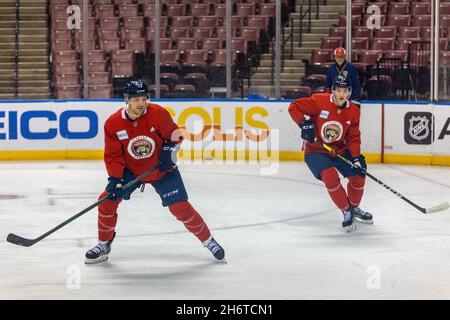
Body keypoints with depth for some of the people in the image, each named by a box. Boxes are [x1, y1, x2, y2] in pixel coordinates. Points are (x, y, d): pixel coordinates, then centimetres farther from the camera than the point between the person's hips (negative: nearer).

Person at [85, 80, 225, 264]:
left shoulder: (158, 114, -21)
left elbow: (175, 134, -5)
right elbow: (113, 156, -11)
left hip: (162, 169, -2)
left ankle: (209, 241, 10)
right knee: (107, 200, -9)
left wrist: (170, 150, -22)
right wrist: (115, 179, -22)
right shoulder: (113, 124, -18)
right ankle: (104, 245, 10)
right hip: (130, 171, 2)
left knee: (180, 207, -8)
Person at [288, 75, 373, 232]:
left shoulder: (353, 111, -4)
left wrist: (356, 157, -14)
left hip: (340, 150, 5)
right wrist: (304, 123, -27)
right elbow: (294, 107, -13)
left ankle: (354, 208, 26)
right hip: (315, 150, -5)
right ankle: (346, 212, -8)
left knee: (358, 175, -5)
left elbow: (353, 137, 0)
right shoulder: (319, 101, -18)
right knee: (330, 176, -28)